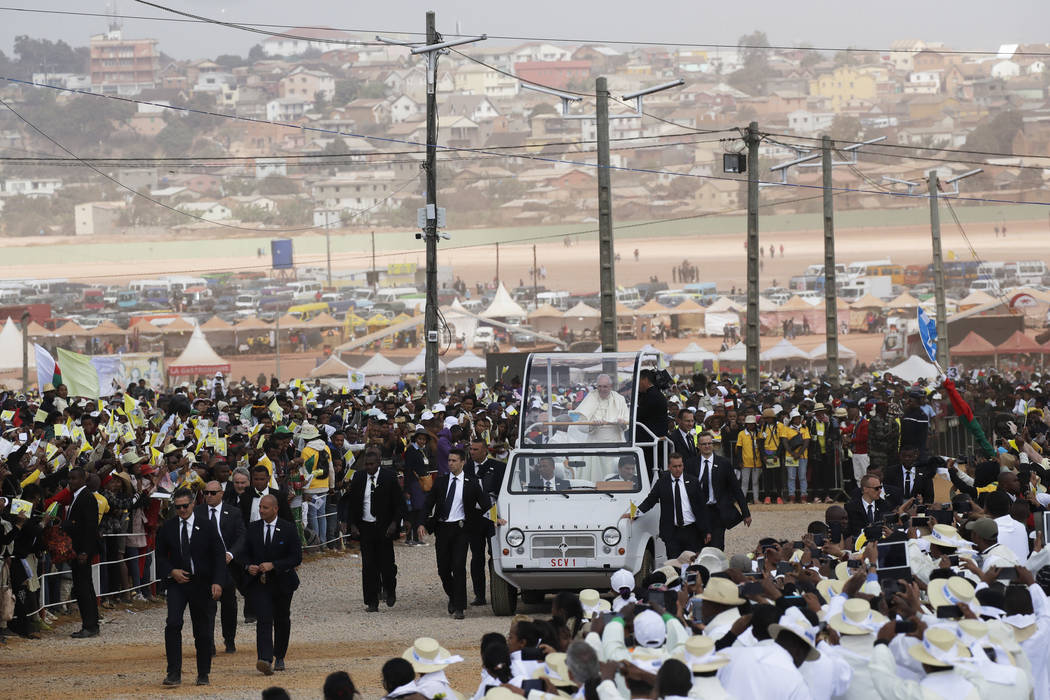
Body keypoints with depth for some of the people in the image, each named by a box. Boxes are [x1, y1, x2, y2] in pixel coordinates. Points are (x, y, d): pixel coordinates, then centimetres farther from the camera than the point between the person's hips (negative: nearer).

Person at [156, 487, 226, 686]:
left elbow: (219, 555, -1)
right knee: (173, 625, -18)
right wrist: (171, 571, -8)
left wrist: (217, 582, -12)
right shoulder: (167, 528, 4)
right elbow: (160, 556, 11)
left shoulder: (207, 526, -1)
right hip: (177, 583, 0)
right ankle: (174, 673, -16)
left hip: (202, 584, 0)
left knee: (203, 631, 5)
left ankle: (203, 675, 18)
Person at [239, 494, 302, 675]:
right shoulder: (253, 528, 5)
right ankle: (265, 660, -29)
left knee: (282, 620, 14)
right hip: (258, 583, 0)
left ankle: (279, 657, 33)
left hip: (282, 582, 0)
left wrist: (273, 565, -19)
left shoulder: (288, 528, -4)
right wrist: (248, 566, -12)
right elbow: (244, 553, 11)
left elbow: (296, 558, -8)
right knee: (263, 619, -16)